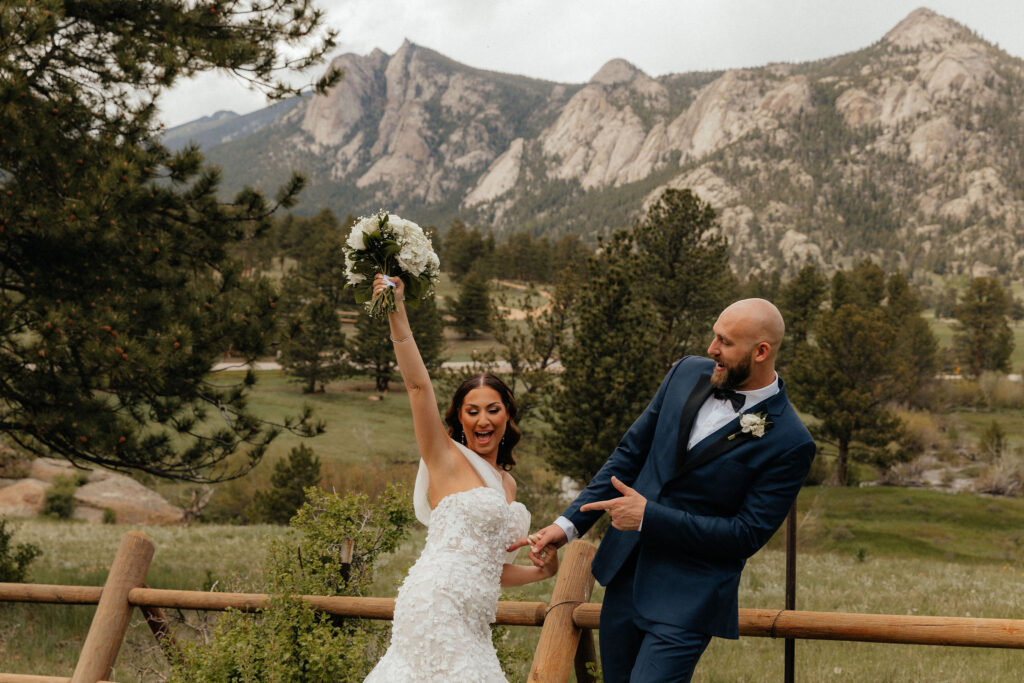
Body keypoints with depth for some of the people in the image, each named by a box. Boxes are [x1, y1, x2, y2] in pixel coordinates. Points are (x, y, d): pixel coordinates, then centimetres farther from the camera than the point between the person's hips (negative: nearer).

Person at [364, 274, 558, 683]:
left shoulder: (506, 484, 20)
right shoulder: (447, 459, 1)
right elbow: (418, 385, -11)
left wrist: (539, 572, 12)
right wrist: (397, 314, -17)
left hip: (471, 622, 7)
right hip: (438, 604, -7)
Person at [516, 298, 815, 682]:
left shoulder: (790, 444, -16)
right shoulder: (688, 374, 1)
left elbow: (747, 535, -15)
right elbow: (630, 454, 9)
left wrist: (649, 517, -16)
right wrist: (568, 524, 3)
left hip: (688, 601, -6)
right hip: (624, 576, 6)